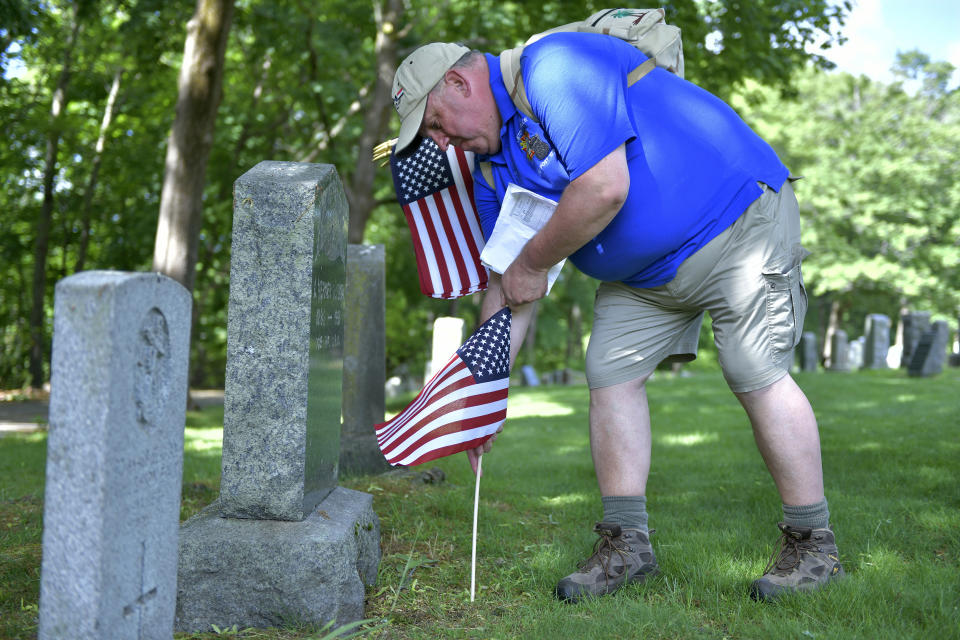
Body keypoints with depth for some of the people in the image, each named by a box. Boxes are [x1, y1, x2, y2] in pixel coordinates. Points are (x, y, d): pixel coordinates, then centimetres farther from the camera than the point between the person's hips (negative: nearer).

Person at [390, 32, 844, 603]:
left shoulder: (553, 67, -22)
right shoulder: (493, 164, 6)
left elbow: (604, 189, -32)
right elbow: (509, 286, 8)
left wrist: (533, 263, -17)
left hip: (737, 220, -9)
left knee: (755, 373, -13)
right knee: (611, 374, 0)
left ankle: (815, 546, 0)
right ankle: (626, 545, 6)